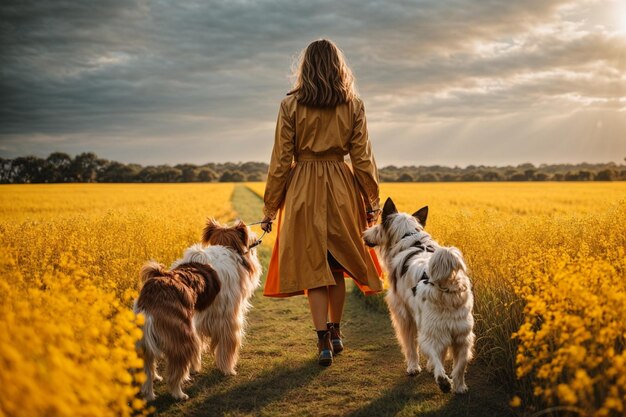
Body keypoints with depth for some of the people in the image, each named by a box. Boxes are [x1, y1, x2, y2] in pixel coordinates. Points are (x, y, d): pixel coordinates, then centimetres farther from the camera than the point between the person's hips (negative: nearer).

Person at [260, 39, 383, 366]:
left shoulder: (291, 105, -4)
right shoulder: (353, 106, 0)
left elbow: (281, 160, -4)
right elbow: (362, 158, 1)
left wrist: (270, 207, 3)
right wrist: (372, 202, 10)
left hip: (303, 191, -2)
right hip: (341, 190, 2)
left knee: (312, 264, 5)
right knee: (338, 262, 17)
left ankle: (324, 342, 1)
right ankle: (335, 332, 28)